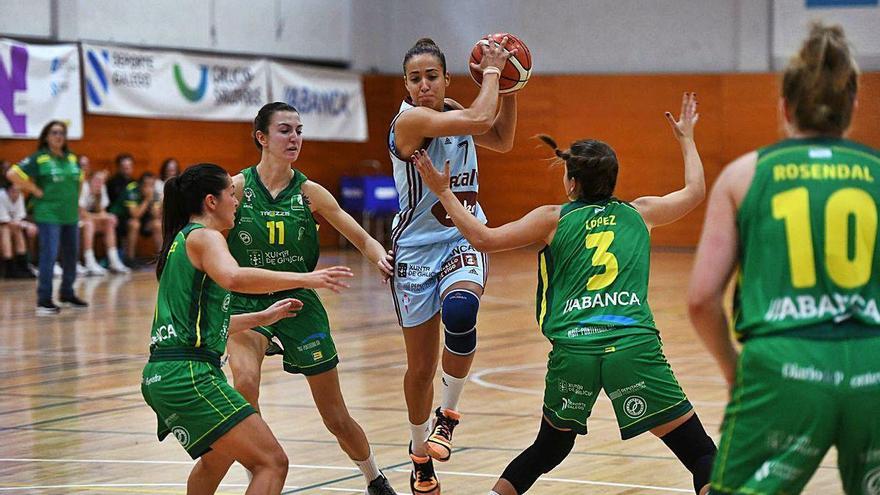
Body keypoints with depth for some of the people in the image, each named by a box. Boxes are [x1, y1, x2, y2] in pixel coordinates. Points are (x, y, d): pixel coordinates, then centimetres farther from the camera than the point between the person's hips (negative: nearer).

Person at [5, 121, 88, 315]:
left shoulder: (71, 158, 10)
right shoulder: (39, 158, -7)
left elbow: (78, 177, 29)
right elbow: (12, 174, -14)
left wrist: (74, 197, 13)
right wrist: (37, 191, -12)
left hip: (71, 216, 6)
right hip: (48, 216, -6)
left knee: (71, 256, 12)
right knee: (49, 256, -10)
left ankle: (67, 294, 28)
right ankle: (44, 300, -6)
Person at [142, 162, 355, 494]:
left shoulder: (181, 242, 23)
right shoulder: (204, 236, -5)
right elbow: (233, 278, -29)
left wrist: (262, 317, 35)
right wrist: (304, 279, -25)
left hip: (160, 376, 10)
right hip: (188, 373, -10)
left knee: (217, 457, 35)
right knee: (272, 464, -15)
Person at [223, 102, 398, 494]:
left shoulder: (309, 193, -3)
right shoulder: (237, 187, -7)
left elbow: (363, 239, -3)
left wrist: (381, 257, -24)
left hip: (299, 303, 1)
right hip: (247, 302, -1)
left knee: (337, 418, 8)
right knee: (245, 383, -31)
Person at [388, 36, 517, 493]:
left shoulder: (455, 113, 3)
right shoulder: (410, 120, -17)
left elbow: (502, 139, 19)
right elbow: (480, 119, -28)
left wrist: (509, 88, 8)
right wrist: (491, 71, -14)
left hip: (464, 241, 4)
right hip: (417, 249, -3)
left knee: (459, 310, -32)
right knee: (420, 366, 6)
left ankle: (448, 413, -11)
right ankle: (420, 455, 30)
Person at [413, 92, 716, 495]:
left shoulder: (554, 219, 11)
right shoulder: (638, 213, 16)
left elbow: (484, 238, 6)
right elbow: (695, 191, 33)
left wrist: (442, 192, 16)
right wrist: (686, 137, 48)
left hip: (572, 352, 1)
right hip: (634, 346, -1)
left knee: (550, 447, 27)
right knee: (702, 455, 1)